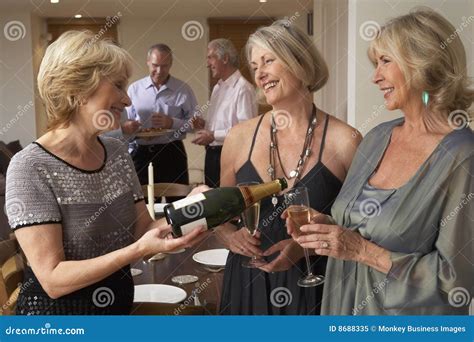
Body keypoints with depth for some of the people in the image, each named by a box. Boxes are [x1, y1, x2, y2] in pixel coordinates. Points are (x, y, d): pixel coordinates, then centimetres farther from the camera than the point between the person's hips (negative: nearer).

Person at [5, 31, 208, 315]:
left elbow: (143, 231, 0)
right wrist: (140, 249, -31)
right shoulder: (30, 167, -21)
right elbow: (53, 279, -23)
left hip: (121, 301, 6)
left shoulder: (117, 152, -2)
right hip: (58, 309, -6)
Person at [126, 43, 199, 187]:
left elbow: (195, 123, 0)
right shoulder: (134, 88, 7)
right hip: (142, 153, 2)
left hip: (172, 153, -1)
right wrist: (125, 126, -12)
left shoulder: (183, 90, 1)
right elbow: (125, 120, 12)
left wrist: (172, 123, -16)